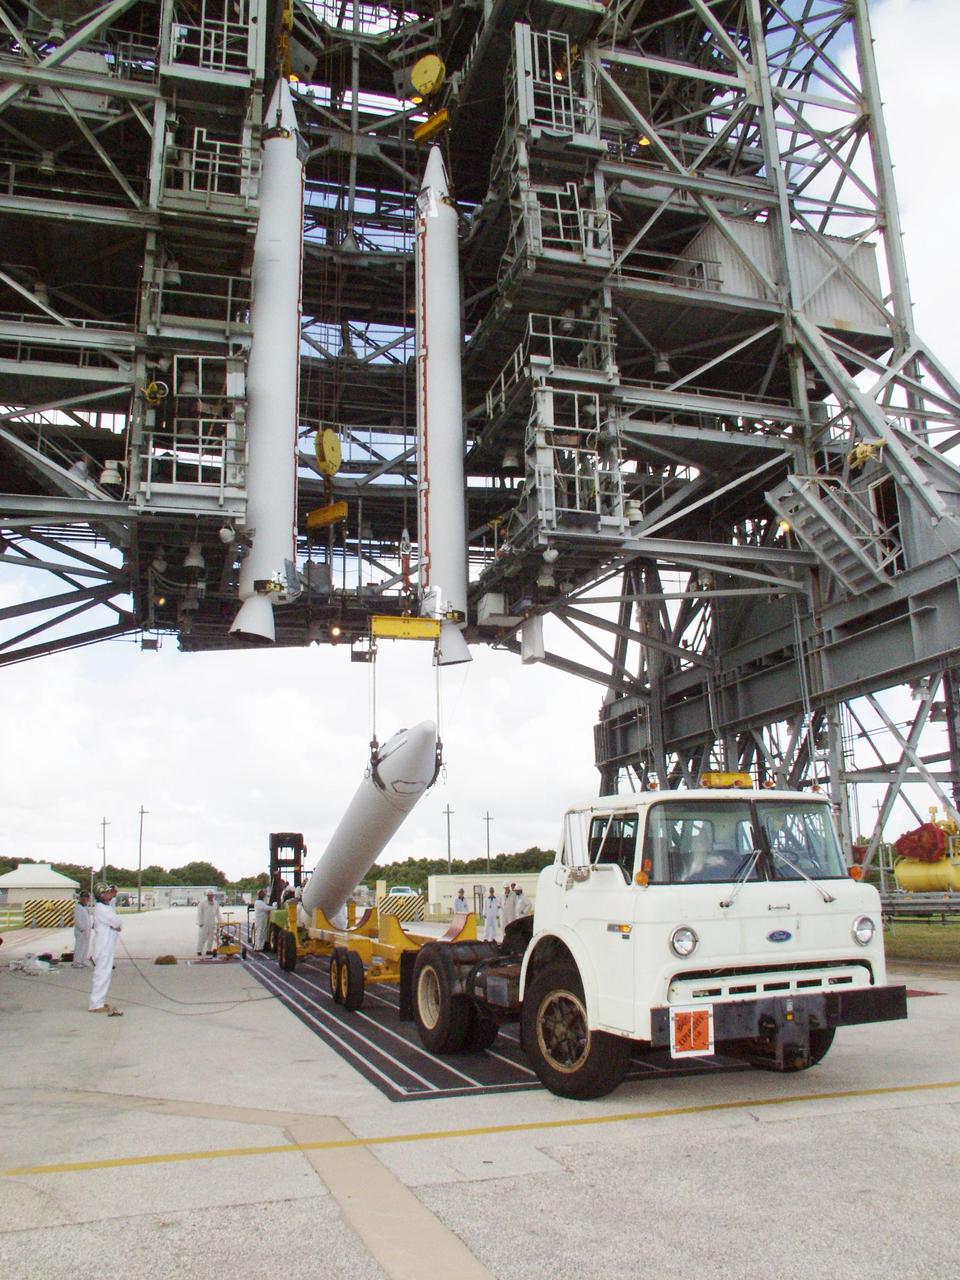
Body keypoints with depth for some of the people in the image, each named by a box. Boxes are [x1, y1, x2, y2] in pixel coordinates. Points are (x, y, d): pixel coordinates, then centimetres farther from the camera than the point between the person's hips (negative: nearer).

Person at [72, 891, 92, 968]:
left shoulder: (86, 908, 16)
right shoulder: (77, 907, -12)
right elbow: (77, 920, -18)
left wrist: (91, 926, 11)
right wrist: (82, 929, -21)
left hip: (87, 931, 9)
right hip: (80, 931, -9)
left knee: (85, 947, 12)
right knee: (79, 947, -5)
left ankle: (83, 962, 19)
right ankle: (77, 963, 0)